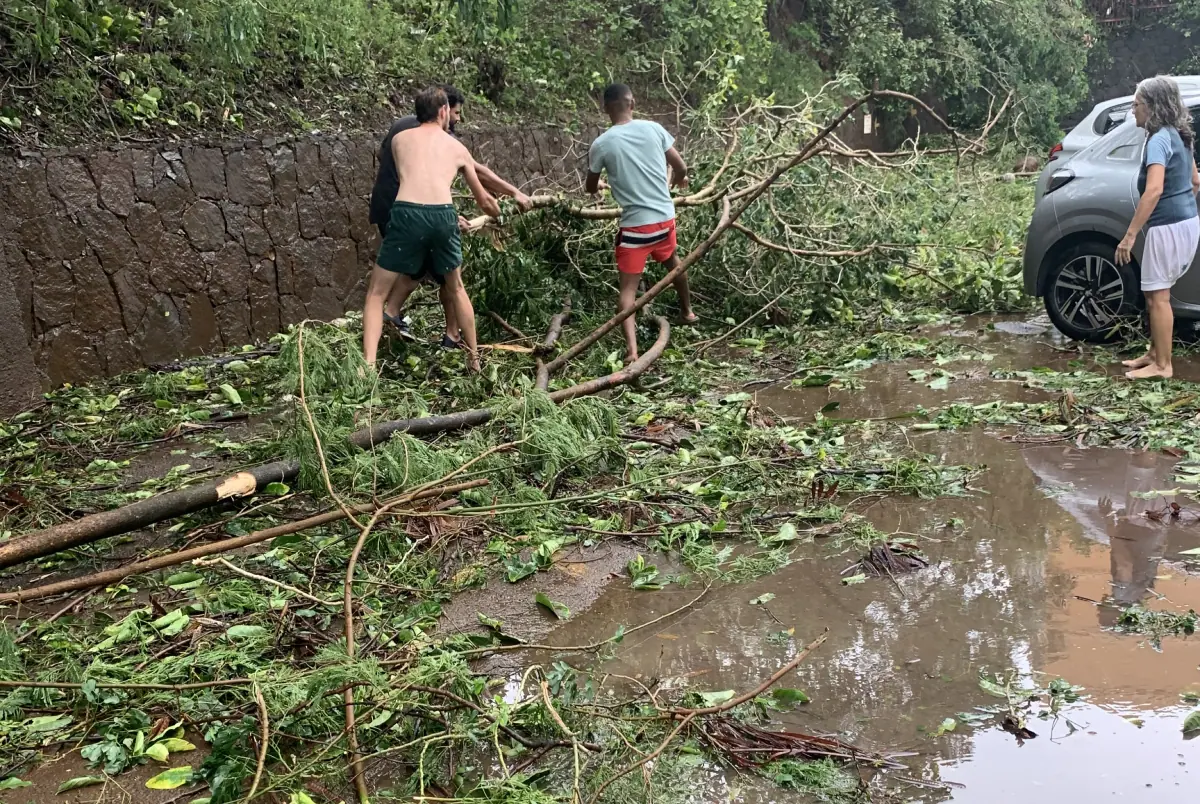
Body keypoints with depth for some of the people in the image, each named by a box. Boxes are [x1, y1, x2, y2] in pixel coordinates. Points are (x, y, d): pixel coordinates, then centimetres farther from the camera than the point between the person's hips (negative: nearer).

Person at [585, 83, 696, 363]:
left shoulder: (601, 144, -7)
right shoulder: (653, 128, -1)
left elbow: (591, 188, 8)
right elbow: (681, 168, 6)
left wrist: (598, 187, 32)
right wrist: (676, 181, 30)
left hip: (634, 223, -3)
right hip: (665, 216, 4)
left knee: (628, 287, -2)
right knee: (672, 261, 32)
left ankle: (631, 347, -19)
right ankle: (687, 311, 51)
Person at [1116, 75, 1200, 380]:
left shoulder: (1159, 139, -16)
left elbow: (1154, 190, -27)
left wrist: (1129, 235, -28)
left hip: (1168, 226, -9)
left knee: (1157, 295, -1)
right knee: (1156, 293, 17)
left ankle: (1162, 365, 5)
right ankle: (1155, 354, 26)